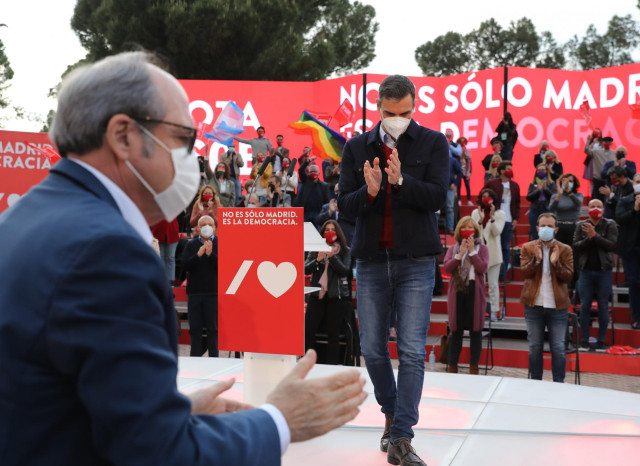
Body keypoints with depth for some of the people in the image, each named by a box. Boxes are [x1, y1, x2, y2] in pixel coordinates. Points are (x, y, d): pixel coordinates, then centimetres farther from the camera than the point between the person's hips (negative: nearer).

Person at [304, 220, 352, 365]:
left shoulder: (345, 251, 6)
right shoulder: (316, 250, 12)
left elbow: (345, 271, -6)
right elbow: (306, 270, 1)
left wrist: (332, 256, -18)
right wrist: (318, 260, -17)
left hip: (337, 297, -2)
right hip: (317, 295, 2)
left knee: (333, 334, -9)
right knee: (308, 330, -11)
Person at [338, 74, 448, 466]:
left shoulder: (433, 143, 2)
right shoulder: (357, 148, 7)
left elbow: (438, 197, -8)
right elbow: (345, 204, 3)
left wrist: (401, 180, -24)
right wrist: (369, 191, -18)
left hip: (416, 260, -2)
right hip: (371, 260, 3)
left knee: (413, 352, -6)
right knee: (373, 349, 8)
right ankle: (391, 413, 31)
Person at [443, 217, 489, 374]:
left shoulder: (482, 249, 6)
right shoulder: (453, 248, 10)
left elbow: (482, 268, -9)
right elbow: (447, 268, -4)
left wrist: (472, 251, -9)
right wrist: (460, 253, -10)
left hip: (475, 291, -1)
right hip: (457, 290, 1)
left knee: (475, 329, 3)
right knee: (456, 330, 4)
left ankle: (473, 366, 10)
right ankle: (452, 366, 9)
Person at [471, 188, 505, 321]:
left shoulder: (500, 214, 3)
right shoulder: (475, 213, 8)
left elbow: (497, 232, -8)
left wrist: (492, 218, -20)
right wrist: (480, 220, -17)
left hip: (493, 253, -2)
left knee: (493, 284, -1)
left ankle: (495, 311, 3)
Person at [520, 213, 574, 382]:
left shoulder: (565, 250, 3)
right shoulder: (528, 248, 4)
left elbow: (568, 276, -4)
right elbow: (524, 272, -6)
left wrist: (555, 263, -19)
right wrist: (536, 260, -21)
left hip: (557, 306, -1)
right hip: (534, 305, 1)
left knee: (558, 348, 3)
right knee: (534, 347, 8)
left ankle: (559, 384, 13)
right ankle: (536, 382, 20)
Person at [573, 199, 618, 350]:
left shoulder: (610, 225, 1)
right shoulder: (581, 225, 6)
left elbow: (613, 245, -12)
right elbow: (575, 246, -3)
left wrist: (594, 235, -19)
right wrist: (588, 238, -18)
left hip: (604, 271, -1)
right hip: (586, 271, 1)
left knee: (603, 307, 3)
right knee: (584, 306, 3)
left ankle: (601, 341, 11)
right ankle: (584, 341, 10)